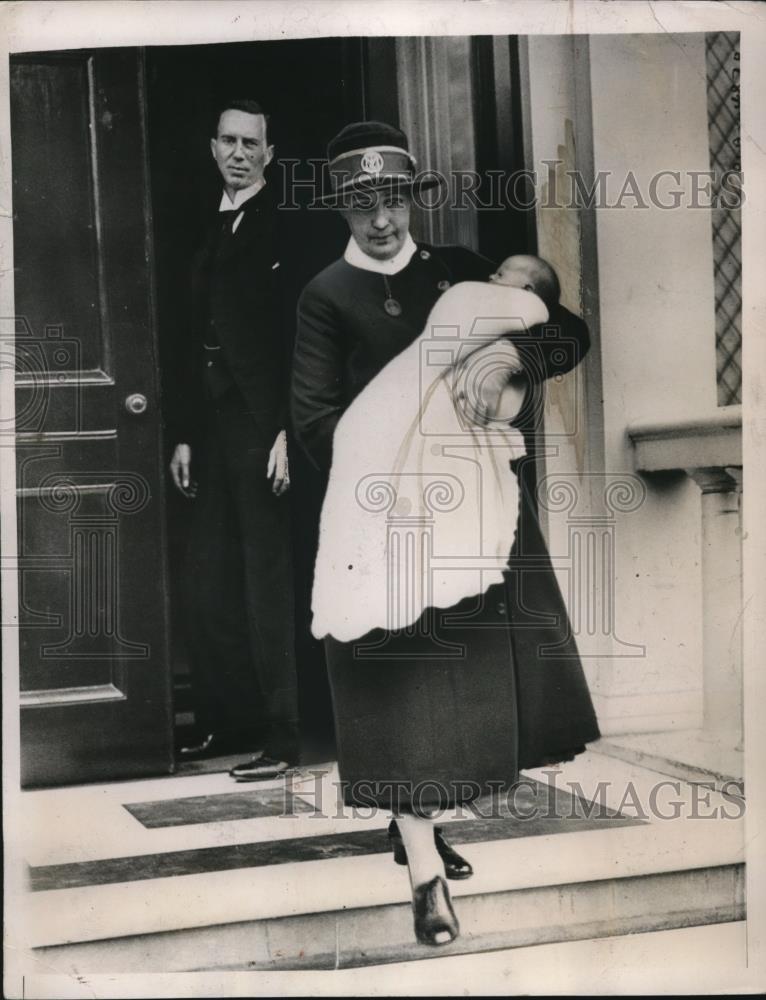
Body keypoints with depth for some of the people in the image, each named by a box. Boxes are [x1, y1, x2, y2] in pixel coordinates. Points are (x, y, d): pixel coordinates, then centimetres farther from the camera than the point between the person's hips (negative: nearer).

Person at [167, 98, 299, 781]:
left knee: (268, 584, -4)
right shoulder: (210, 231, 19)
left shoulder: (285, 224, -4)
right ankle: (226, 722, 22)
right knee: (209, 584, 11)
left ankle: (280, 735, 4)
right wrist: (185, 435, 14)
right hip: (212, 425, 8)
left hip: (262, 426, -8)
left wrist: (288, 430, -18)